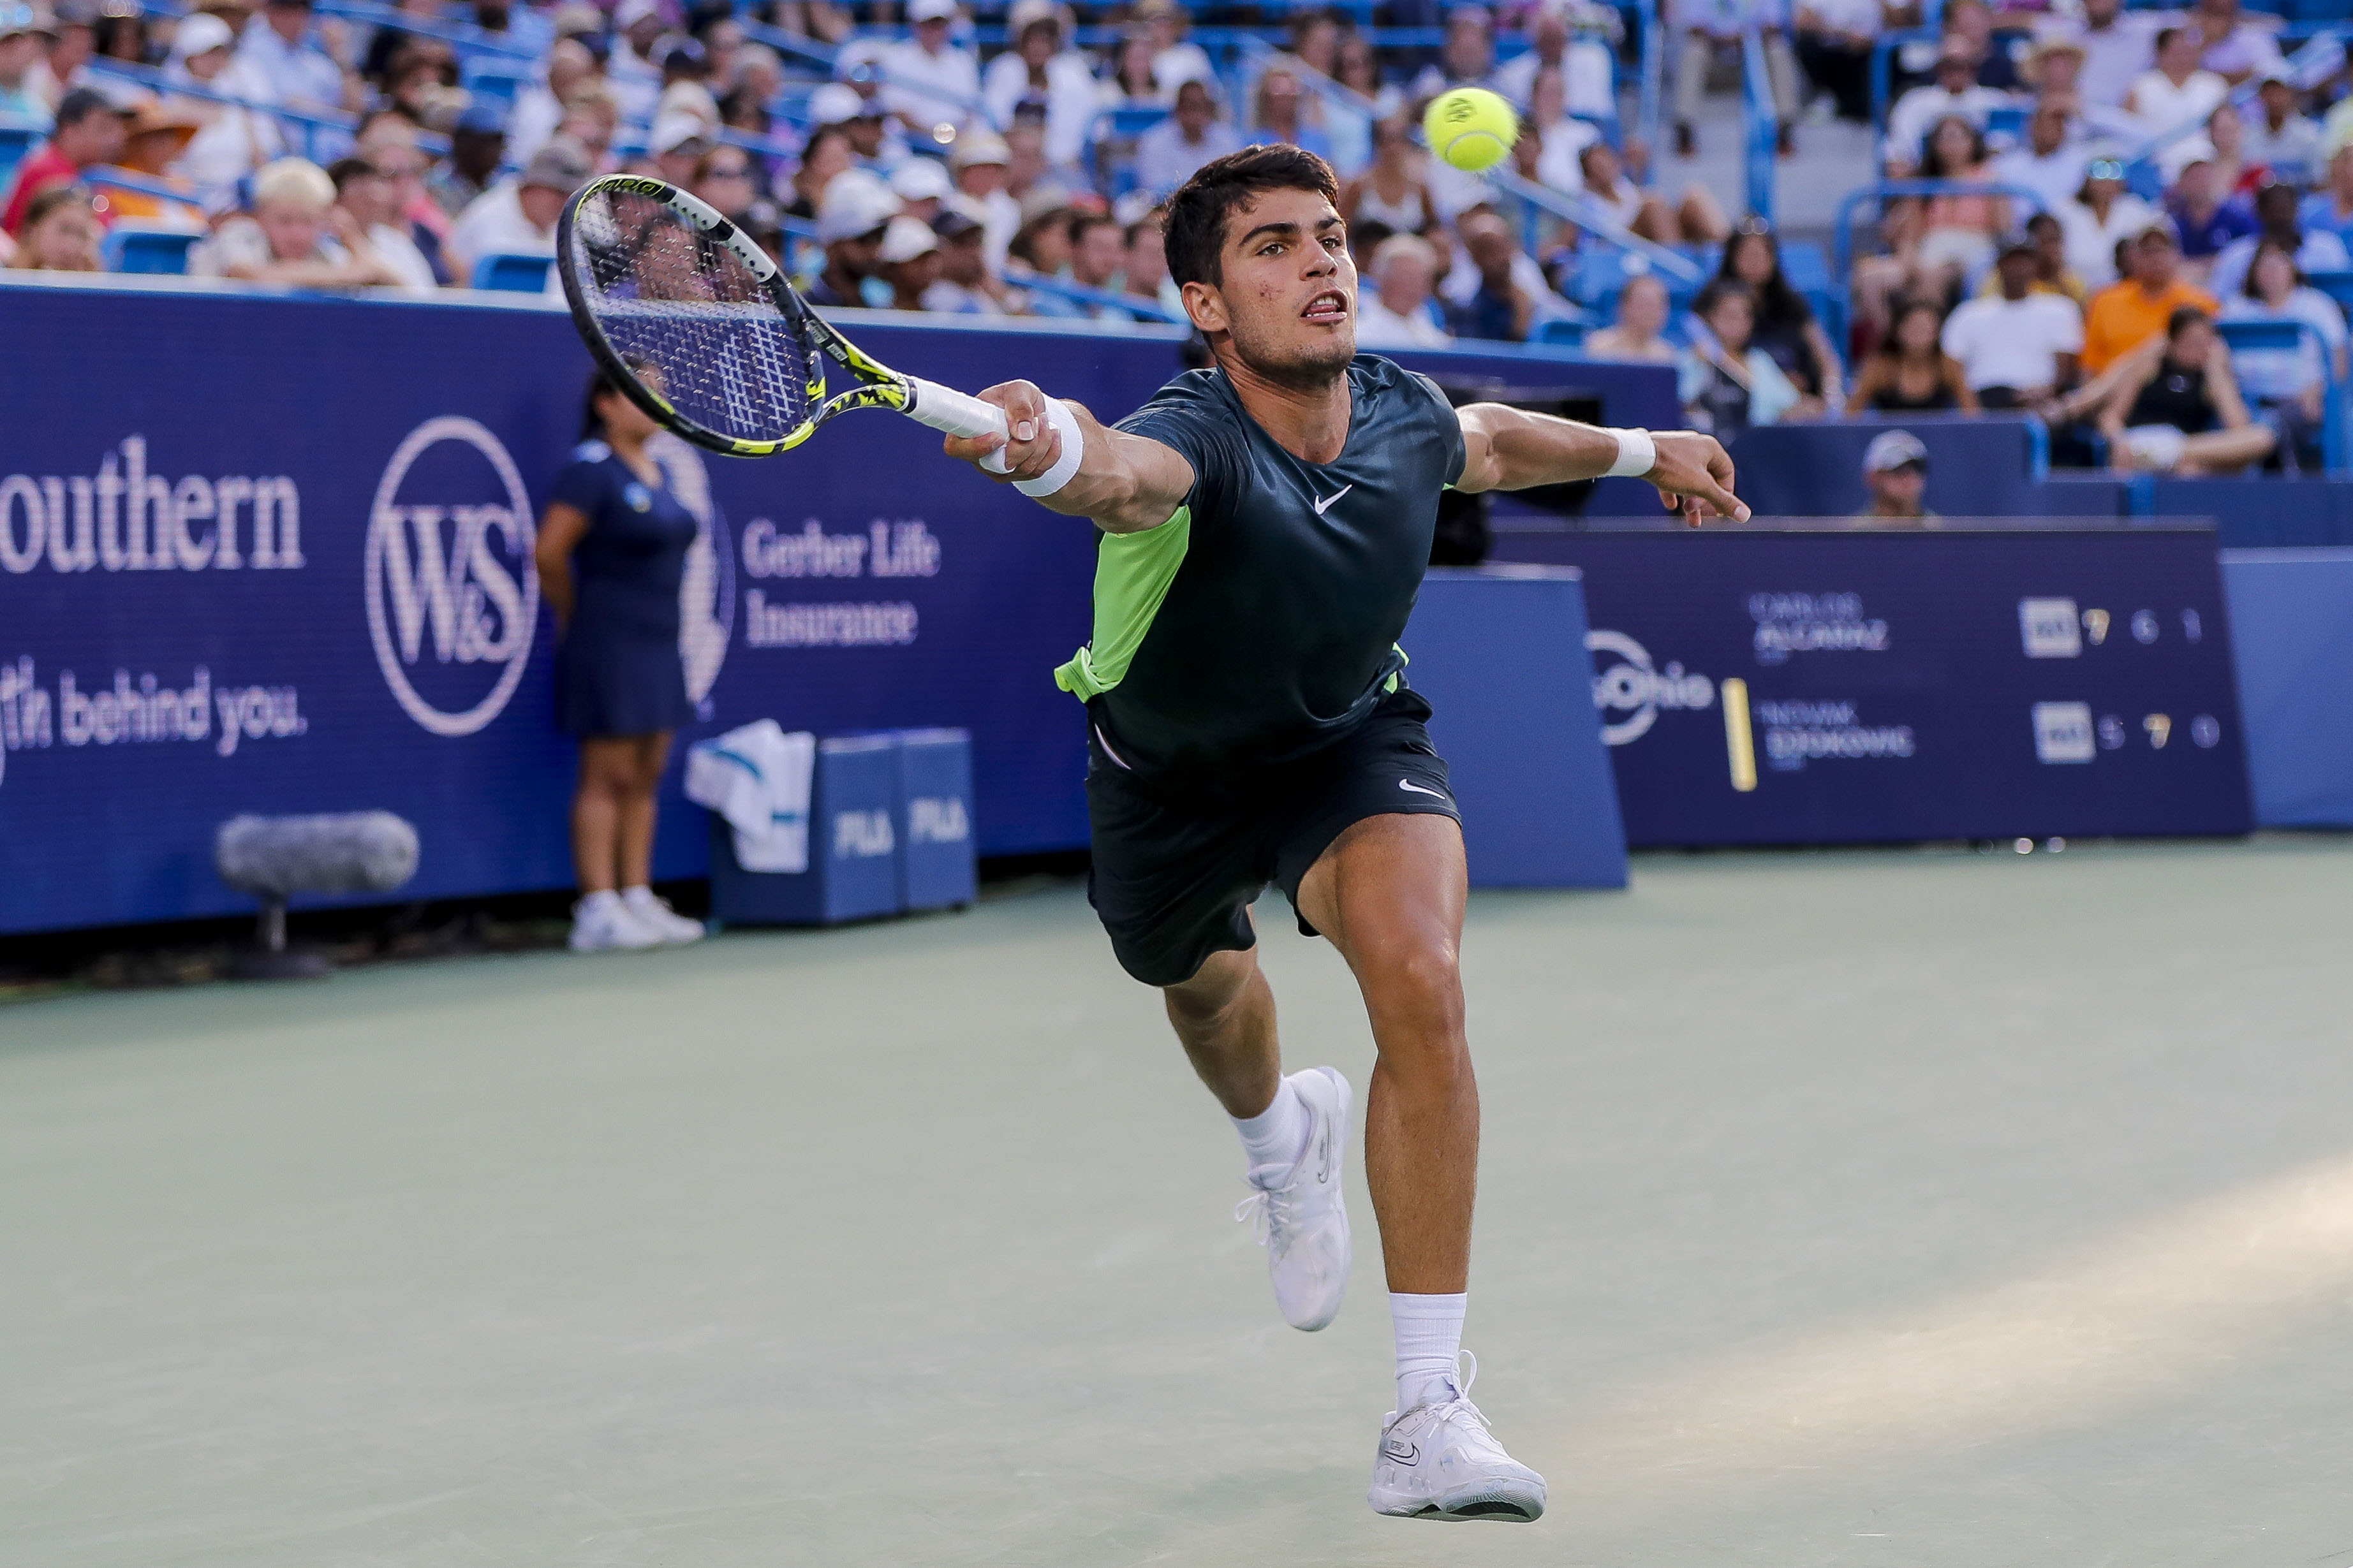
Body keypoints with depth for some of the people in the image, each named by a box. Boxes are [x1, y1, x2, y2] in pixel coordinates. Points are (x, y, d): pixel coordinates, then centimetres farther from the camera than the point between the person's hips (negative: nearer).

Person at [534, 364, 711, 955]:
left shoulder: (656, 472, 14)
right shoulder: (591, 469, -12)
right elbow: (548, 553, -16)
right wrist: (575, 615, -4)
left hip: (657, 646, 8)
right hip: (609, 645, -8)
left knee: (645, 777, 9)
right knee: (608, 778, -8)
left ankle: (638, 900, 13)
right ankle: (597, 914, -7)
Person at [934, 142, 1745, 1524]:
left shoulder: (1403, 416, -20)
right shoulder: (1199, 439, -37)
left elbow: (1487, 445, 7)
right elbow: (1126, 473, -64)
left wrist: (1643, 449, 18)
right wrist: (1055, 454, -86)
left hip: (1348, 742, 1)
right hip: (1172, 774, -1)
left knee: (1420, 981, -27)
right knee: (1206, 991, 27)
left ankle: (1433, 1409, -24)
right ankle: (1281, 1140, 68)